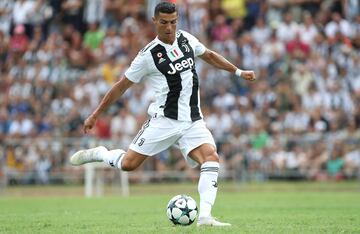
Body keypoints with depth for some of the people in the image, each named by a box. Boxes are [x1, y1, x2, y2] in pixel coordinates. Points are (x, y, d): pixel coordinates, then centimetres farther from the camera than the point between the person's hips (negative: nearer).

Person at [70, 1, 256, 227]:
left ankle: (205, 217, -25)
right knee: (128, 164, -10)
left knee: (211, 158, -20)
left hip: (193, 121, 4)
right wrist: (95, 115, 1)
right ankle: (99, 153, 23)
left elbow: (209, 55, 26)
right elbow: (122, 85, -1)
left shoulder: (186, 39, 5)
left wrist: (238, 72, 24)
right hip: (164, 121, -4)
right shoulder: (149, 55, -9)